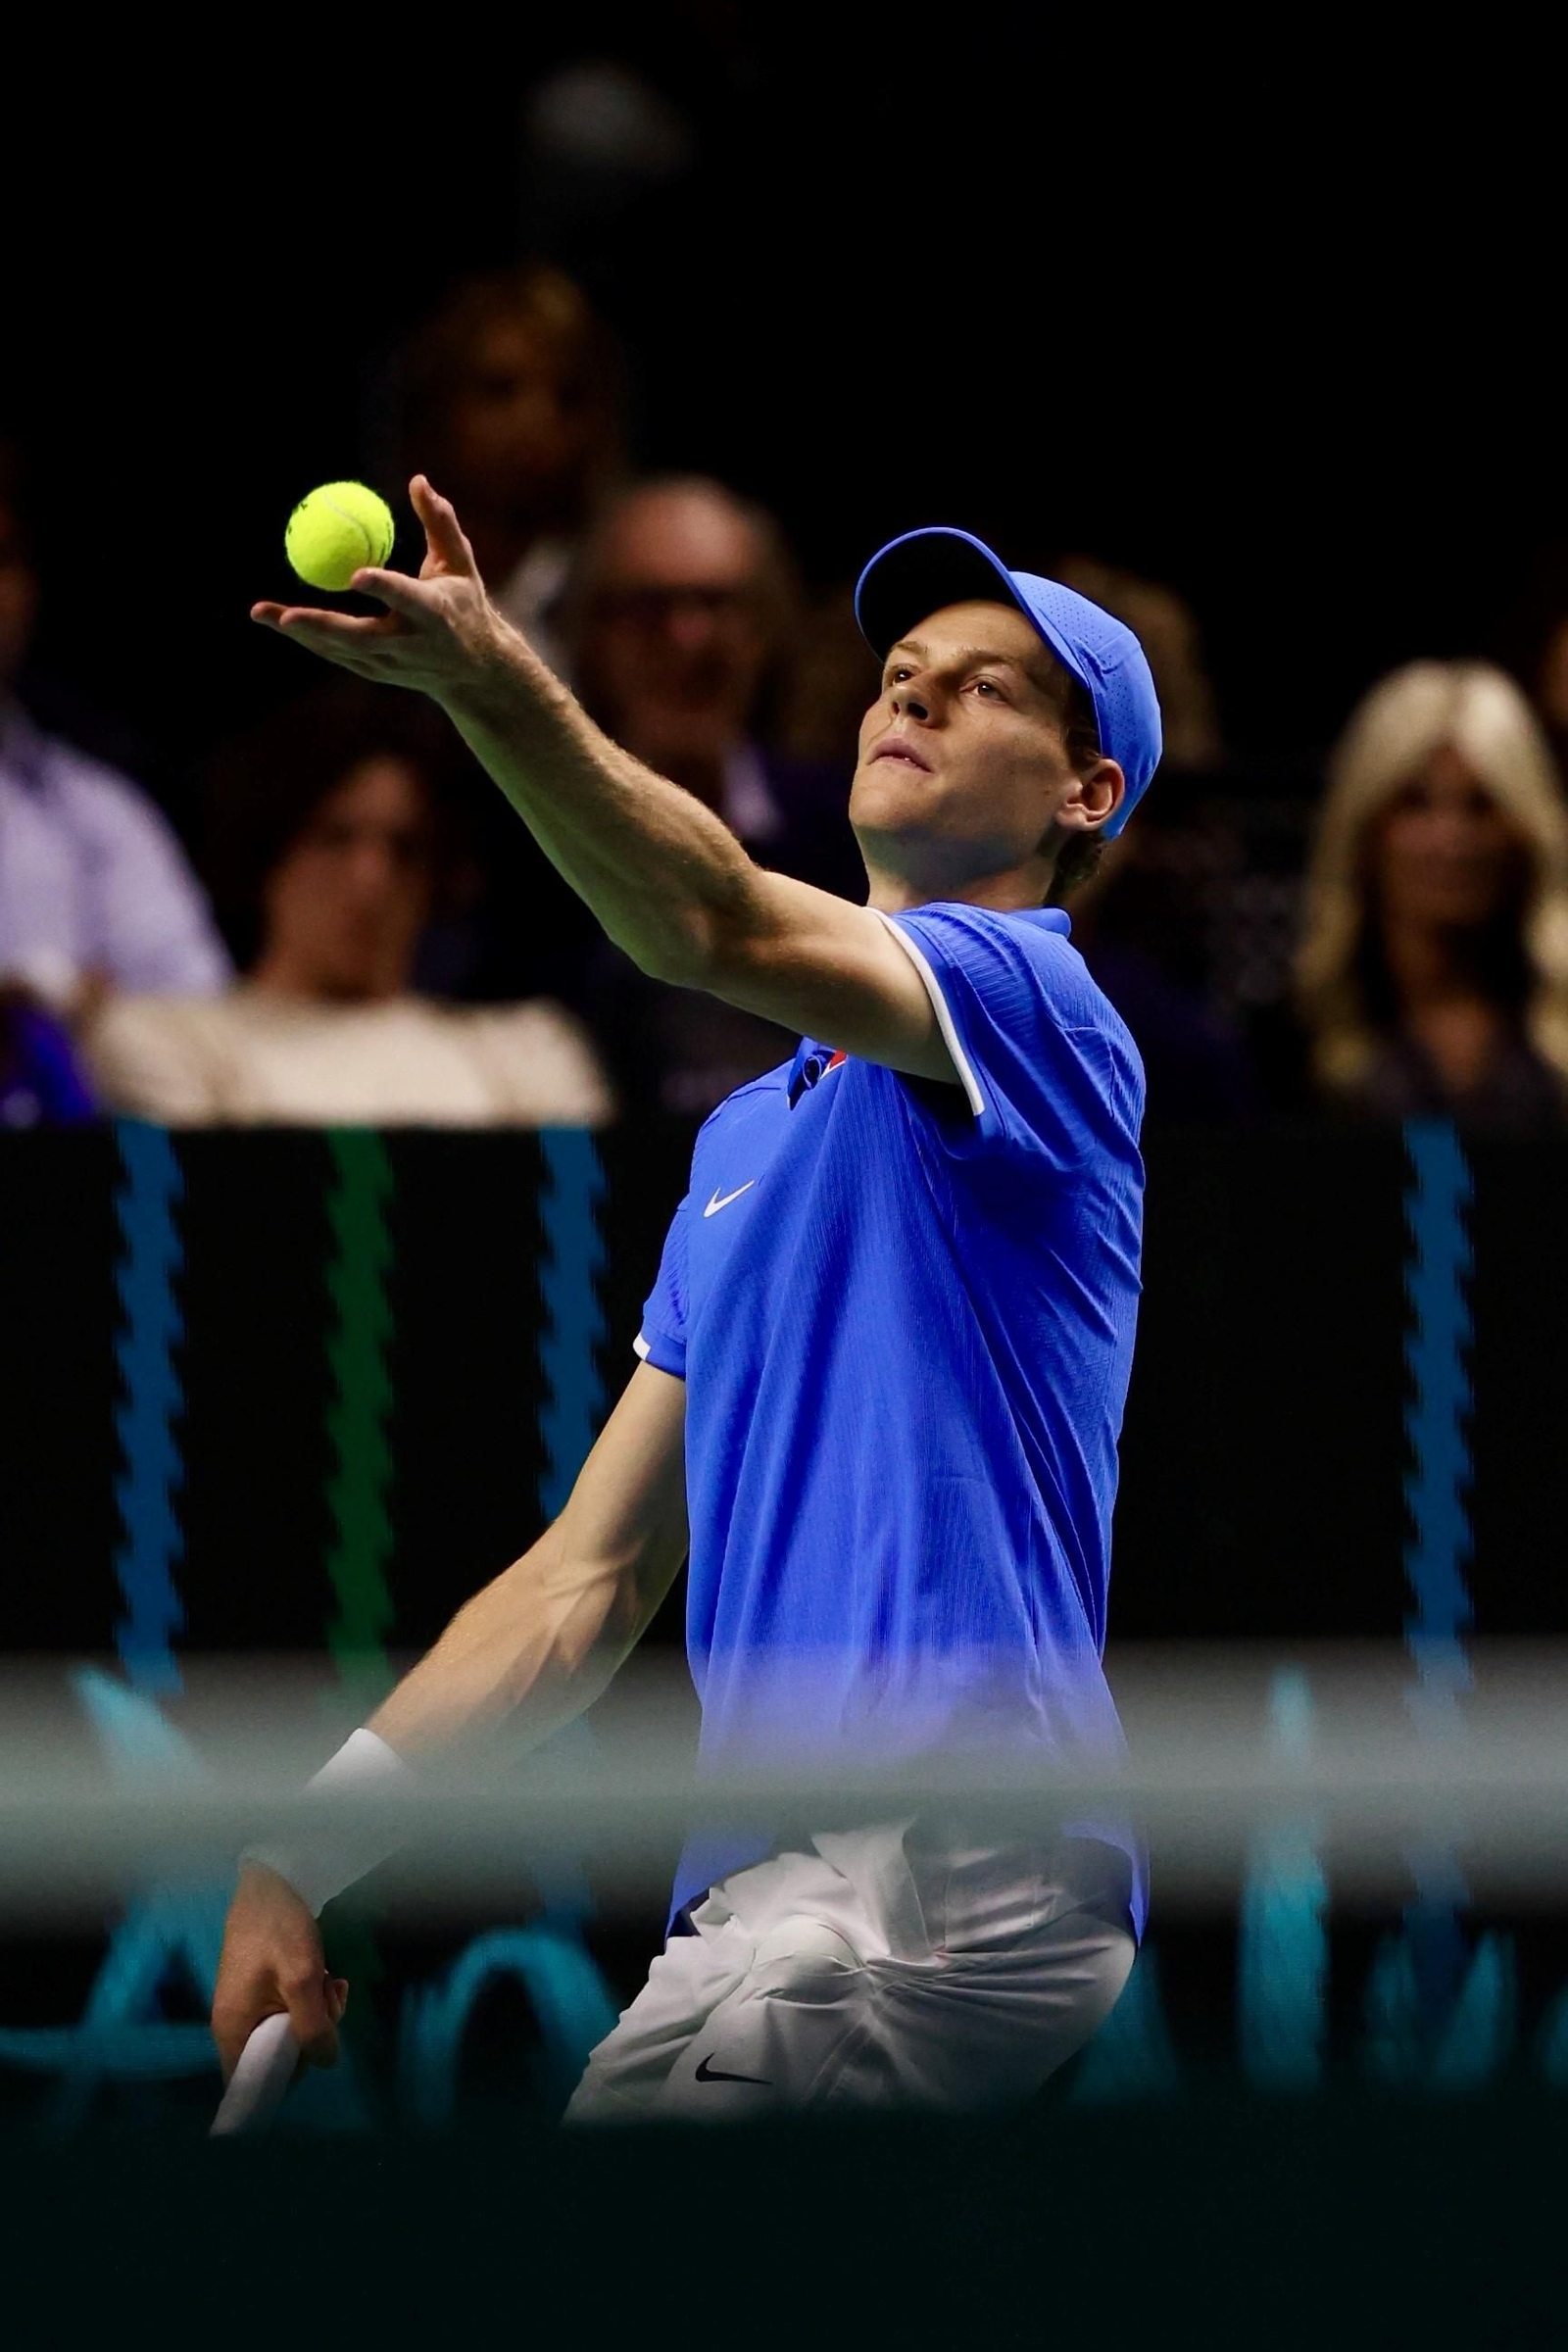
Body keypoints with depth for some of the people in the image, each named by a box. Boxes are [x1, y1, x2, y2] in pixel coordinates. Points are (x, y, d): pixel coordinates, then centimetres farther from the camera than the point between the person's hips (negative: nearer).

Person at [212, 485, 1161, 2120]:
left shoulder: (1032, 1000, -1)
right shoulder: (748, 1138, 25)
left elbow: (722, 928, -24)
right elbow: (592, 1577, 23)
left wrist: (489, 679, -40)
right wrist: (302, 1854, 14)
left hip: (942, 1858, -9)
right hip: (765, 1891, 9)